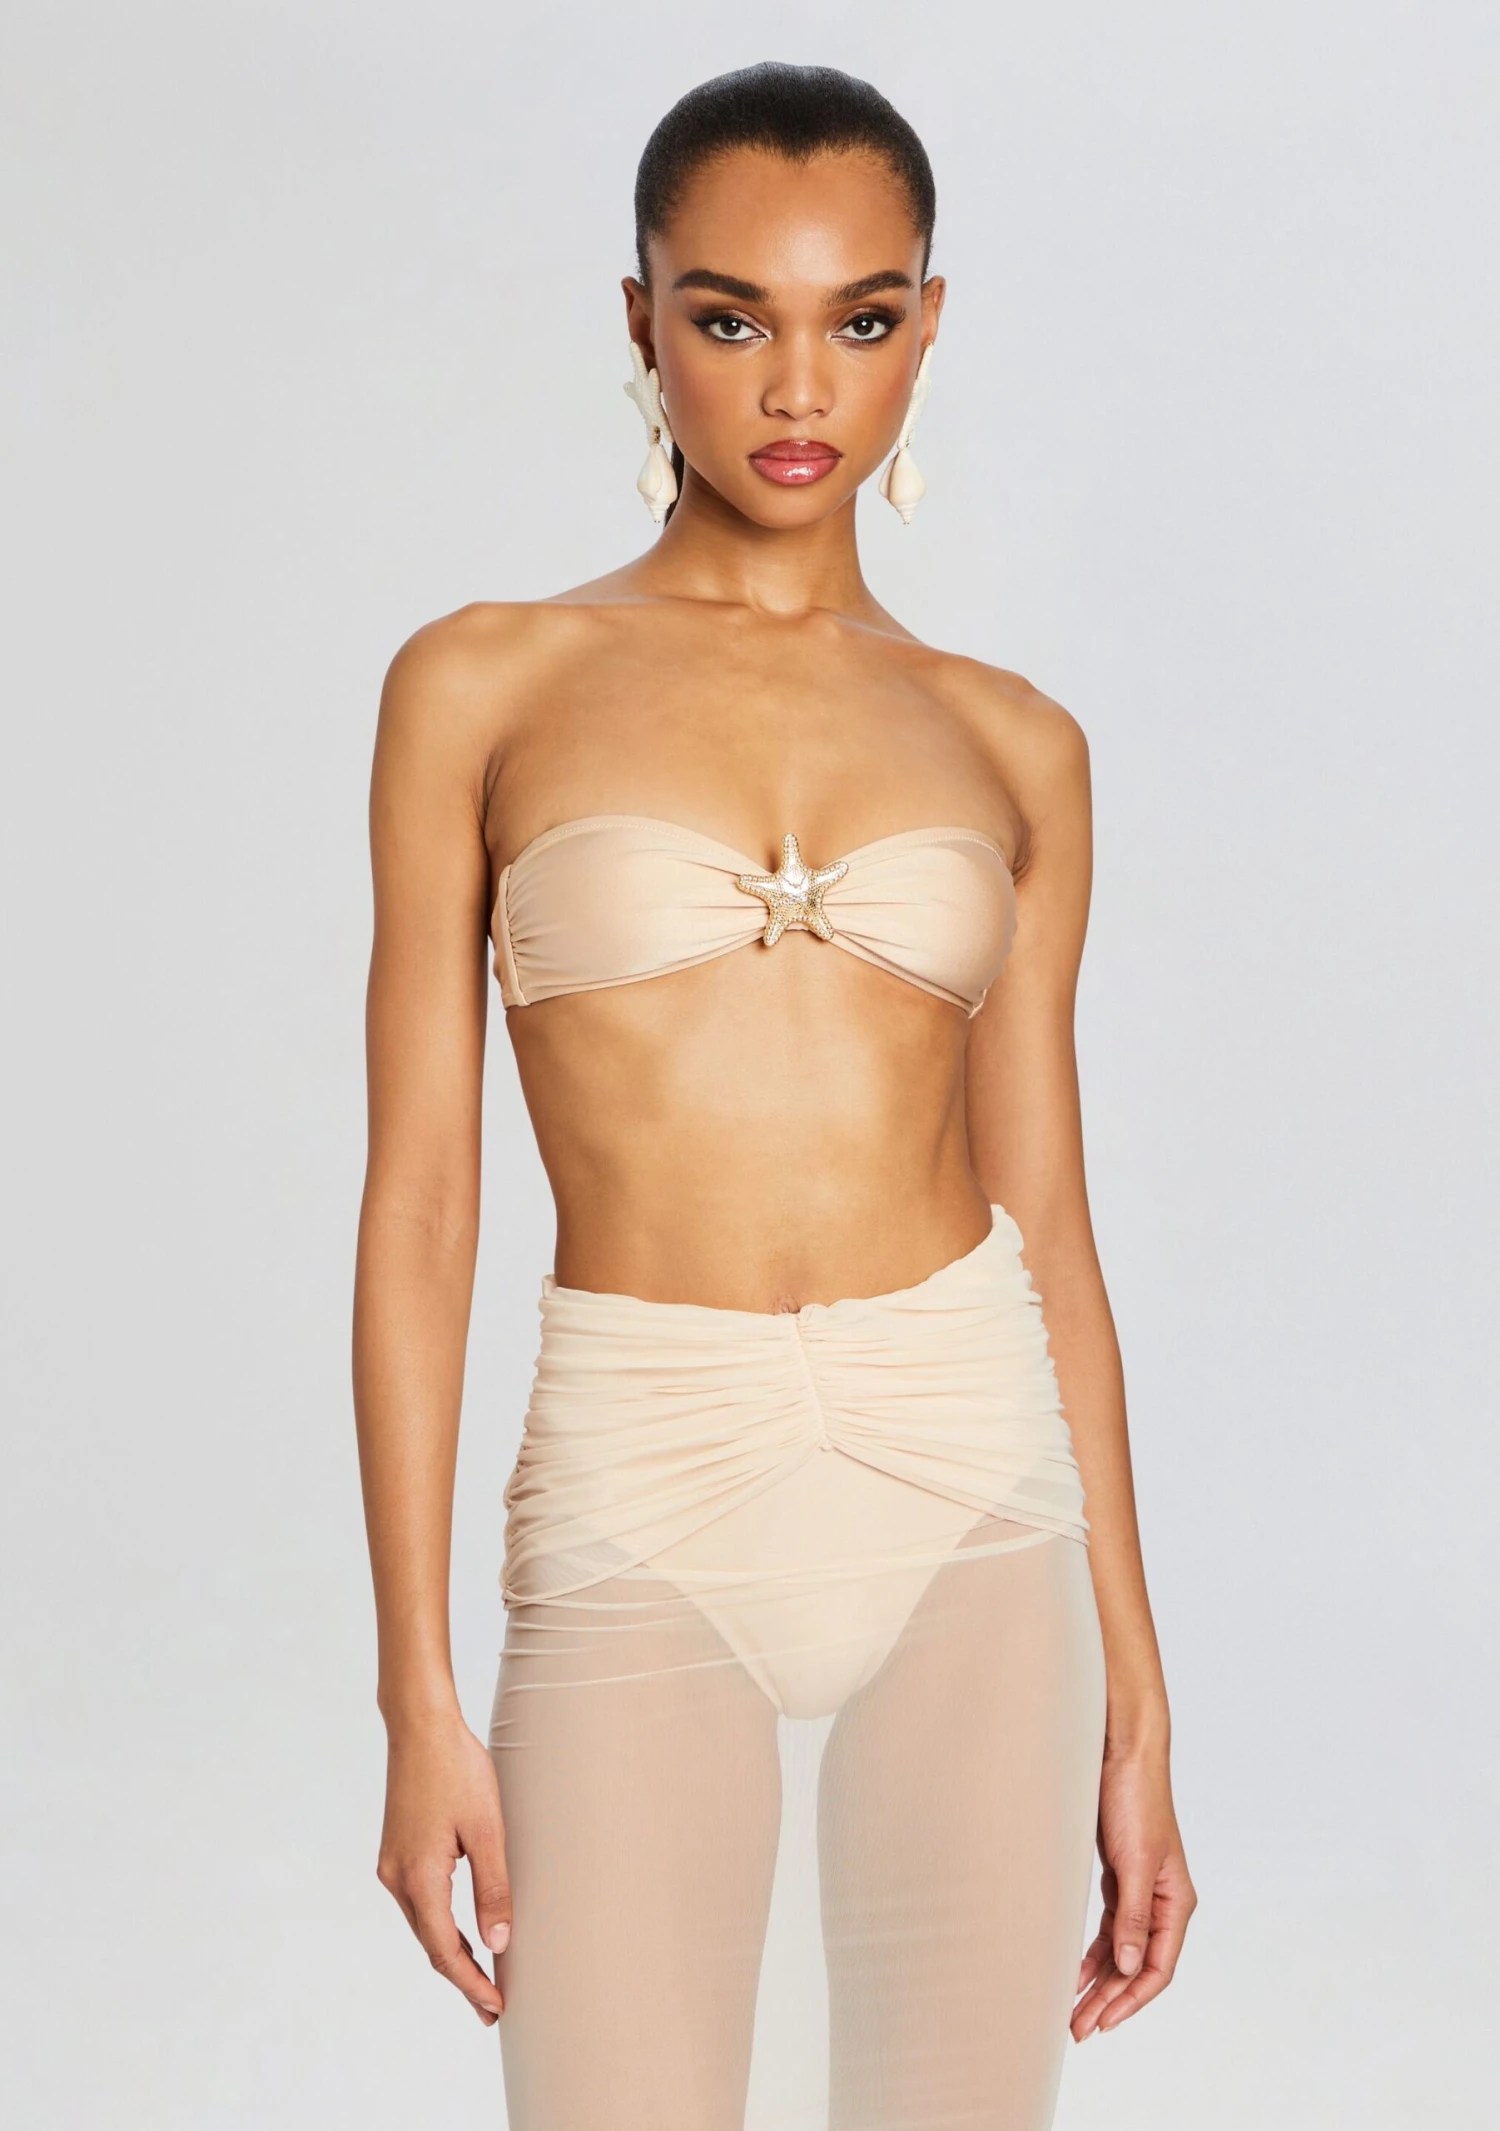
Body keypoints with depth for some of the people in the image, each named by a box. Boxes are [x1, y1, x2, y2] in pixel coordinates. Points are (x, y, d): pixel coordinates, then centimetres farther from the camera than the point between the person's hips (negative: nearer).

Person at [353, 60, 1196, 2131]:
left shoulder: (1009, 745, 8)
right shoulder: (486, 688, 1)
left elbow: (1047, 1214, 9)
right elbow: (420, 1203, -1)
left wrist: (1135, 1703, 7)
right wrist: (418, 1697, -5)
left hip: (971, 1495, 2)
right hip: (643, 1514, -2)